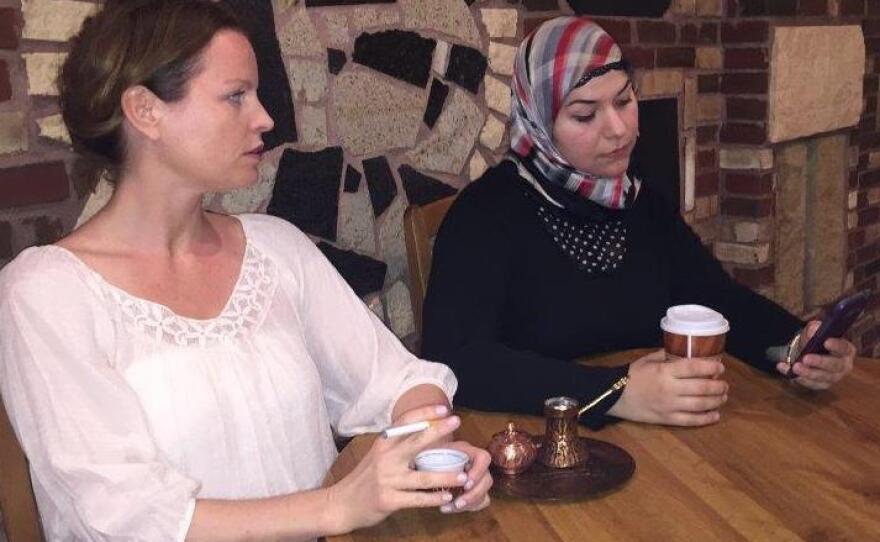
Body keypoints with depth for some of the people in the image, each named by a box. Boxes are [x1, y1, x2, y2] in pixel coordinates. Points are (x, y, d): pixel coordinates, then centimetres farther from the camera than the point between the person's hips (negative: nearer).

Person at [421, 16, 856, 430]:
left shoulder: (643, 203, 8)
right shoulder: (488, 210, -13)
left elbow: (723, 301, 9)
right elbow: (450, 358, -24)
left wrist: (799, 345, -11)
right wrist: (615, 393, -30)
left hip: (657, 439, 4)